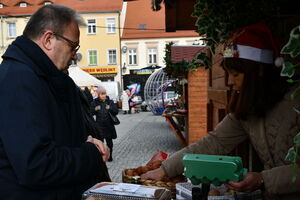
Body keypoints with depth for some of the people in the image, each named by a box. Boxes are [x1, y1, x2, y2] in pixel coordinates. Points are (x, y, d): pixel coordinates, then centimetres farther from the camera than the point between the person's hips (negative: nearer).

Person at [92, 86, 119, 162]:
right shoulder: (95, 102, 0)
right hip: (99, 125, -1)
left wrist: (110, 108, -20)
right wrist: (95, 109, -21)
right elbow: (91, 112, -1)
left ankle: (110, 156, 23)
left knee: (109, 141, 9)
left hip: (109, 125, 1)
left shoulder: (110, 102, 2)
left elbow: (116, 111, -1)